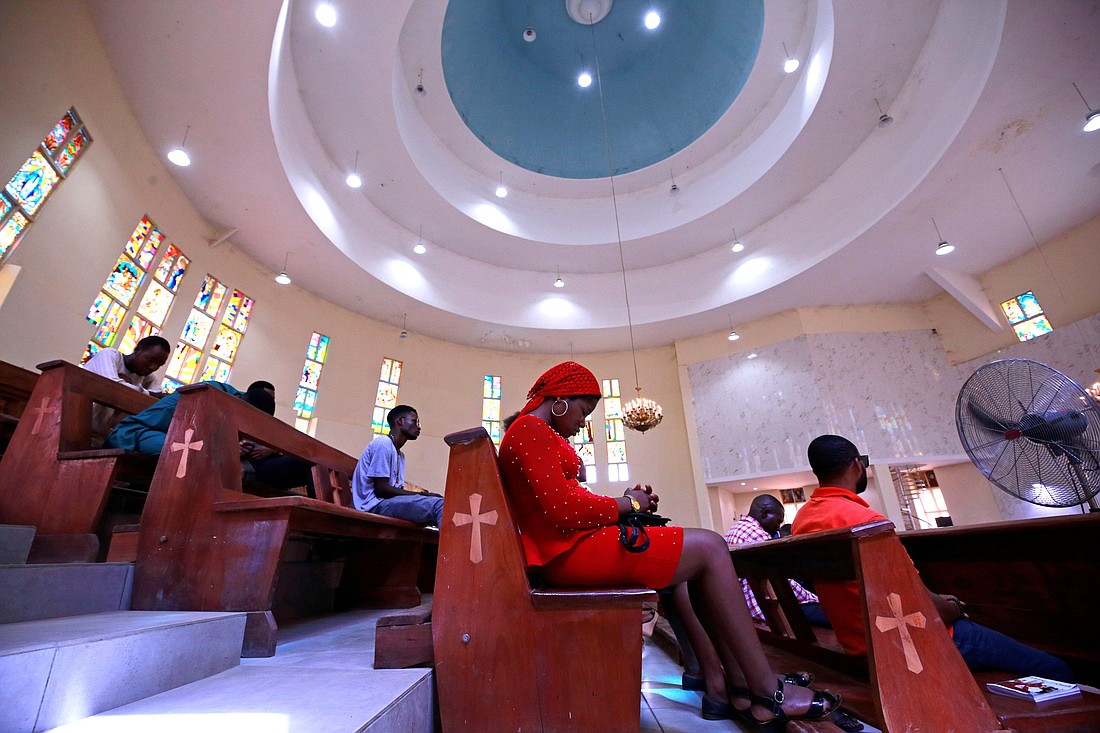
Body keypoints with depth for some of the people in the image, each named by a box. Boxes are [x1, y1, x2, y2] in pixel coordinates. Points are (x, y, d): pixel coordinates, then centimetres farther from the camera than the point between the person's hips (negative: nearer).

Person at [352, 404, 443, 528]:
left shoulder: (400, 455, 23)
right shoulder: (383, 443, -7)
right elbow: (381, 489, -14)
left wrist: (422, 494, 0)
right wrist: (421, 494, -13)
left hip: (392, 502, 10)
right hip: (375, 504, -10)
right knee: (439, 505, -29)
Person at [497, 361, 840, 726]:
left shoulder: (533, 433, 21)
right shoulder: (531, 430, -11)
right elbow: (562, 509, -20)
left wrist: (623, 503, 6)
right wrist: (626, 504, -5)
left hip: (568, 548, 11)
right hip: (570, 551, -11)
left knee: (687, 562, 16)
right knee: (709, 548, -8)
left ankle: (720, 684, 12)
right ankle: (767, 691, 3)